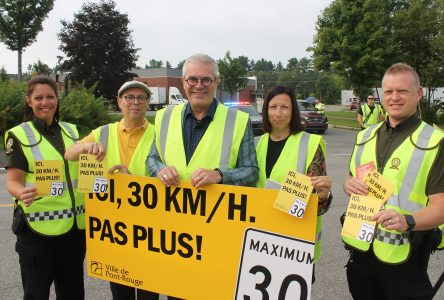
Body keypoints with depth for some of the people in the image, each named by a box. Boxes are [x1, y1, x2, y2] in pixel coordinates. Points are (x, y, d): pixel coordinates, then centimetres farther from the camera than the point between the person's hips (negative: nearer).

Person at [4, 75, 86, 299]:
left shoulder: (71, 131, 11)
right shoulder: (19, 135, -4)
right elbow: (12, 181, -11)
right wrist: (22, 193, -31)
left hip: (74, 225, 5)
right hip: (38, 227, -5)